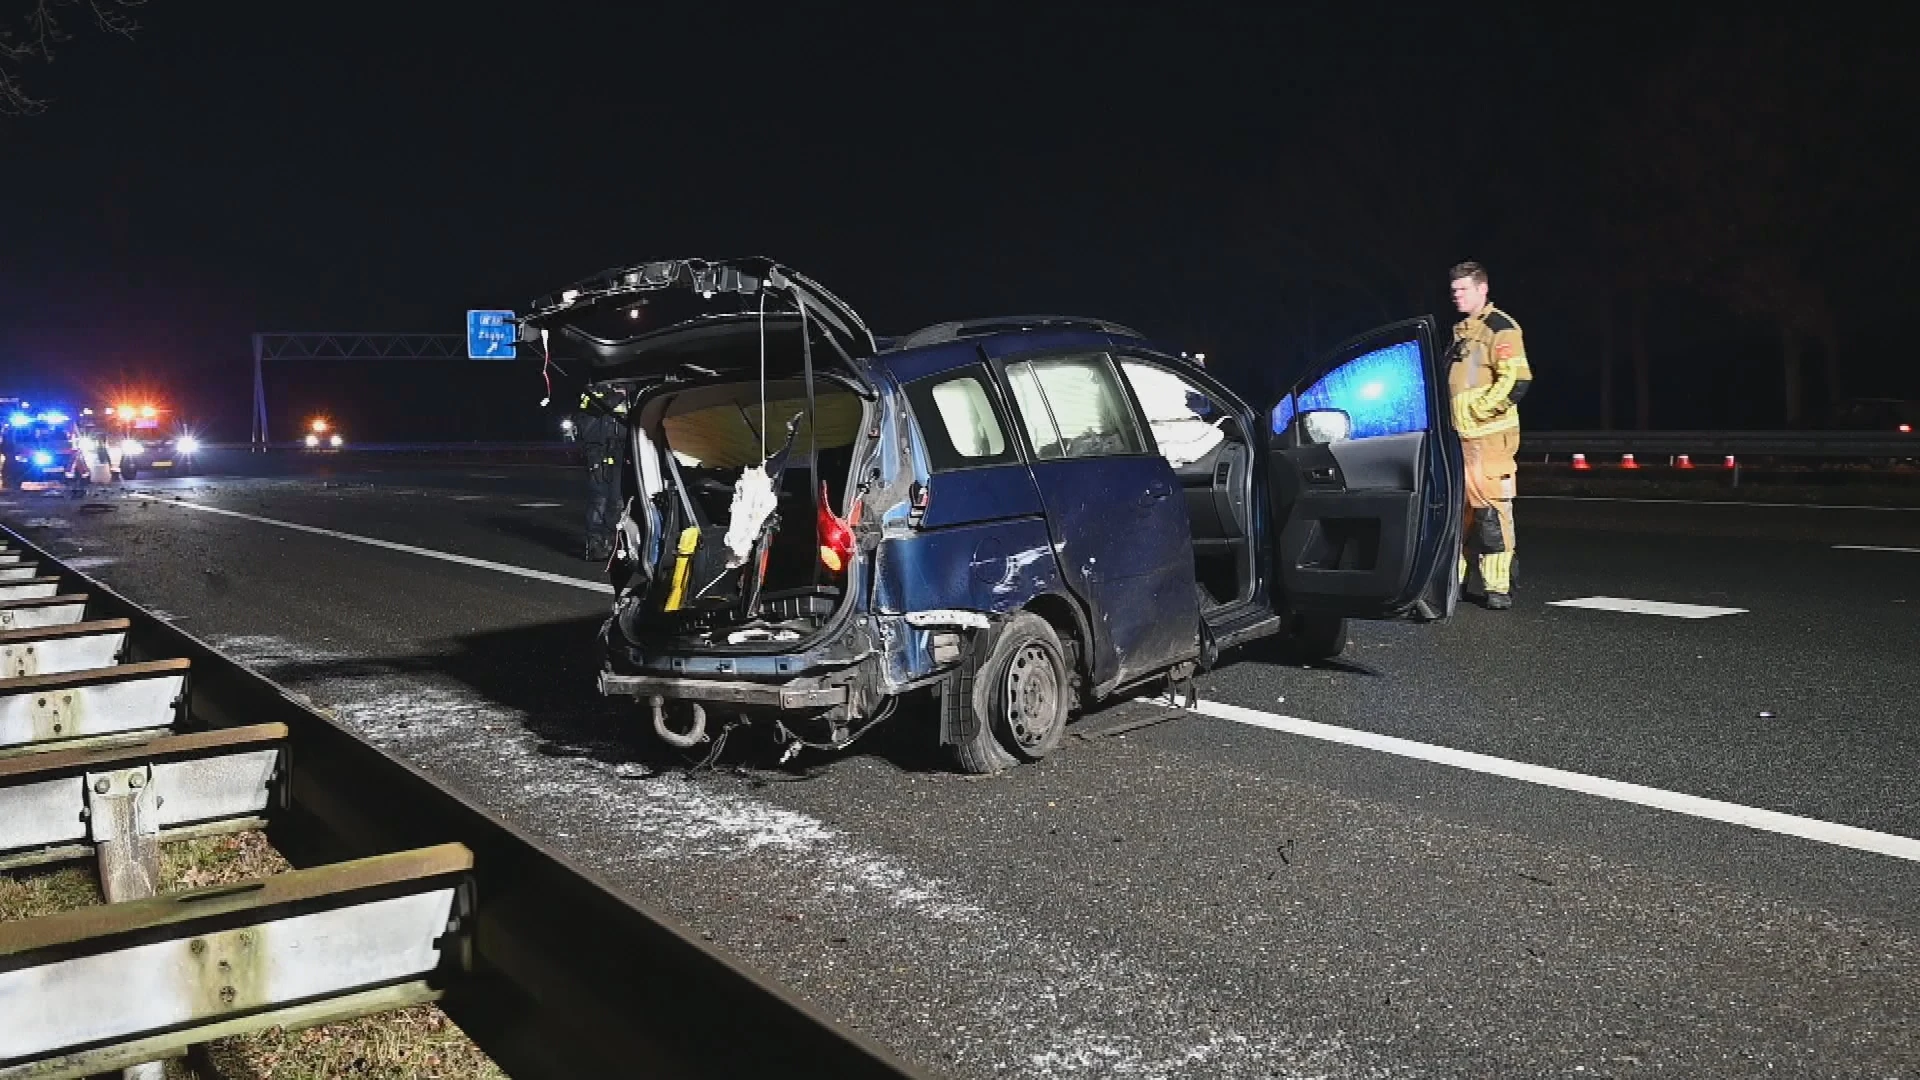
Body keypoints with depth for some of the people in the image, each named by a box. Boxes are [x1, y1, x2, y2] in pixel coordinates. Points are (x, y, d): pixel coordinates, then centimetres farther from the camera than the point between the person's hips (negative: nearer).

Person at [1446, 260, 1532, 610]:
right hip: (1459, 436, 9)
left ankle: (1499, 587, -4)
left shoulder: (1500, 328, -8)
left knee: (1491, 509, -8)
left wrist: (1480, 410, -17)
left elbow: (1517, 380, -18)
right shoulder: (1460, 331, 19)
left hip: (1488, 435, -9)